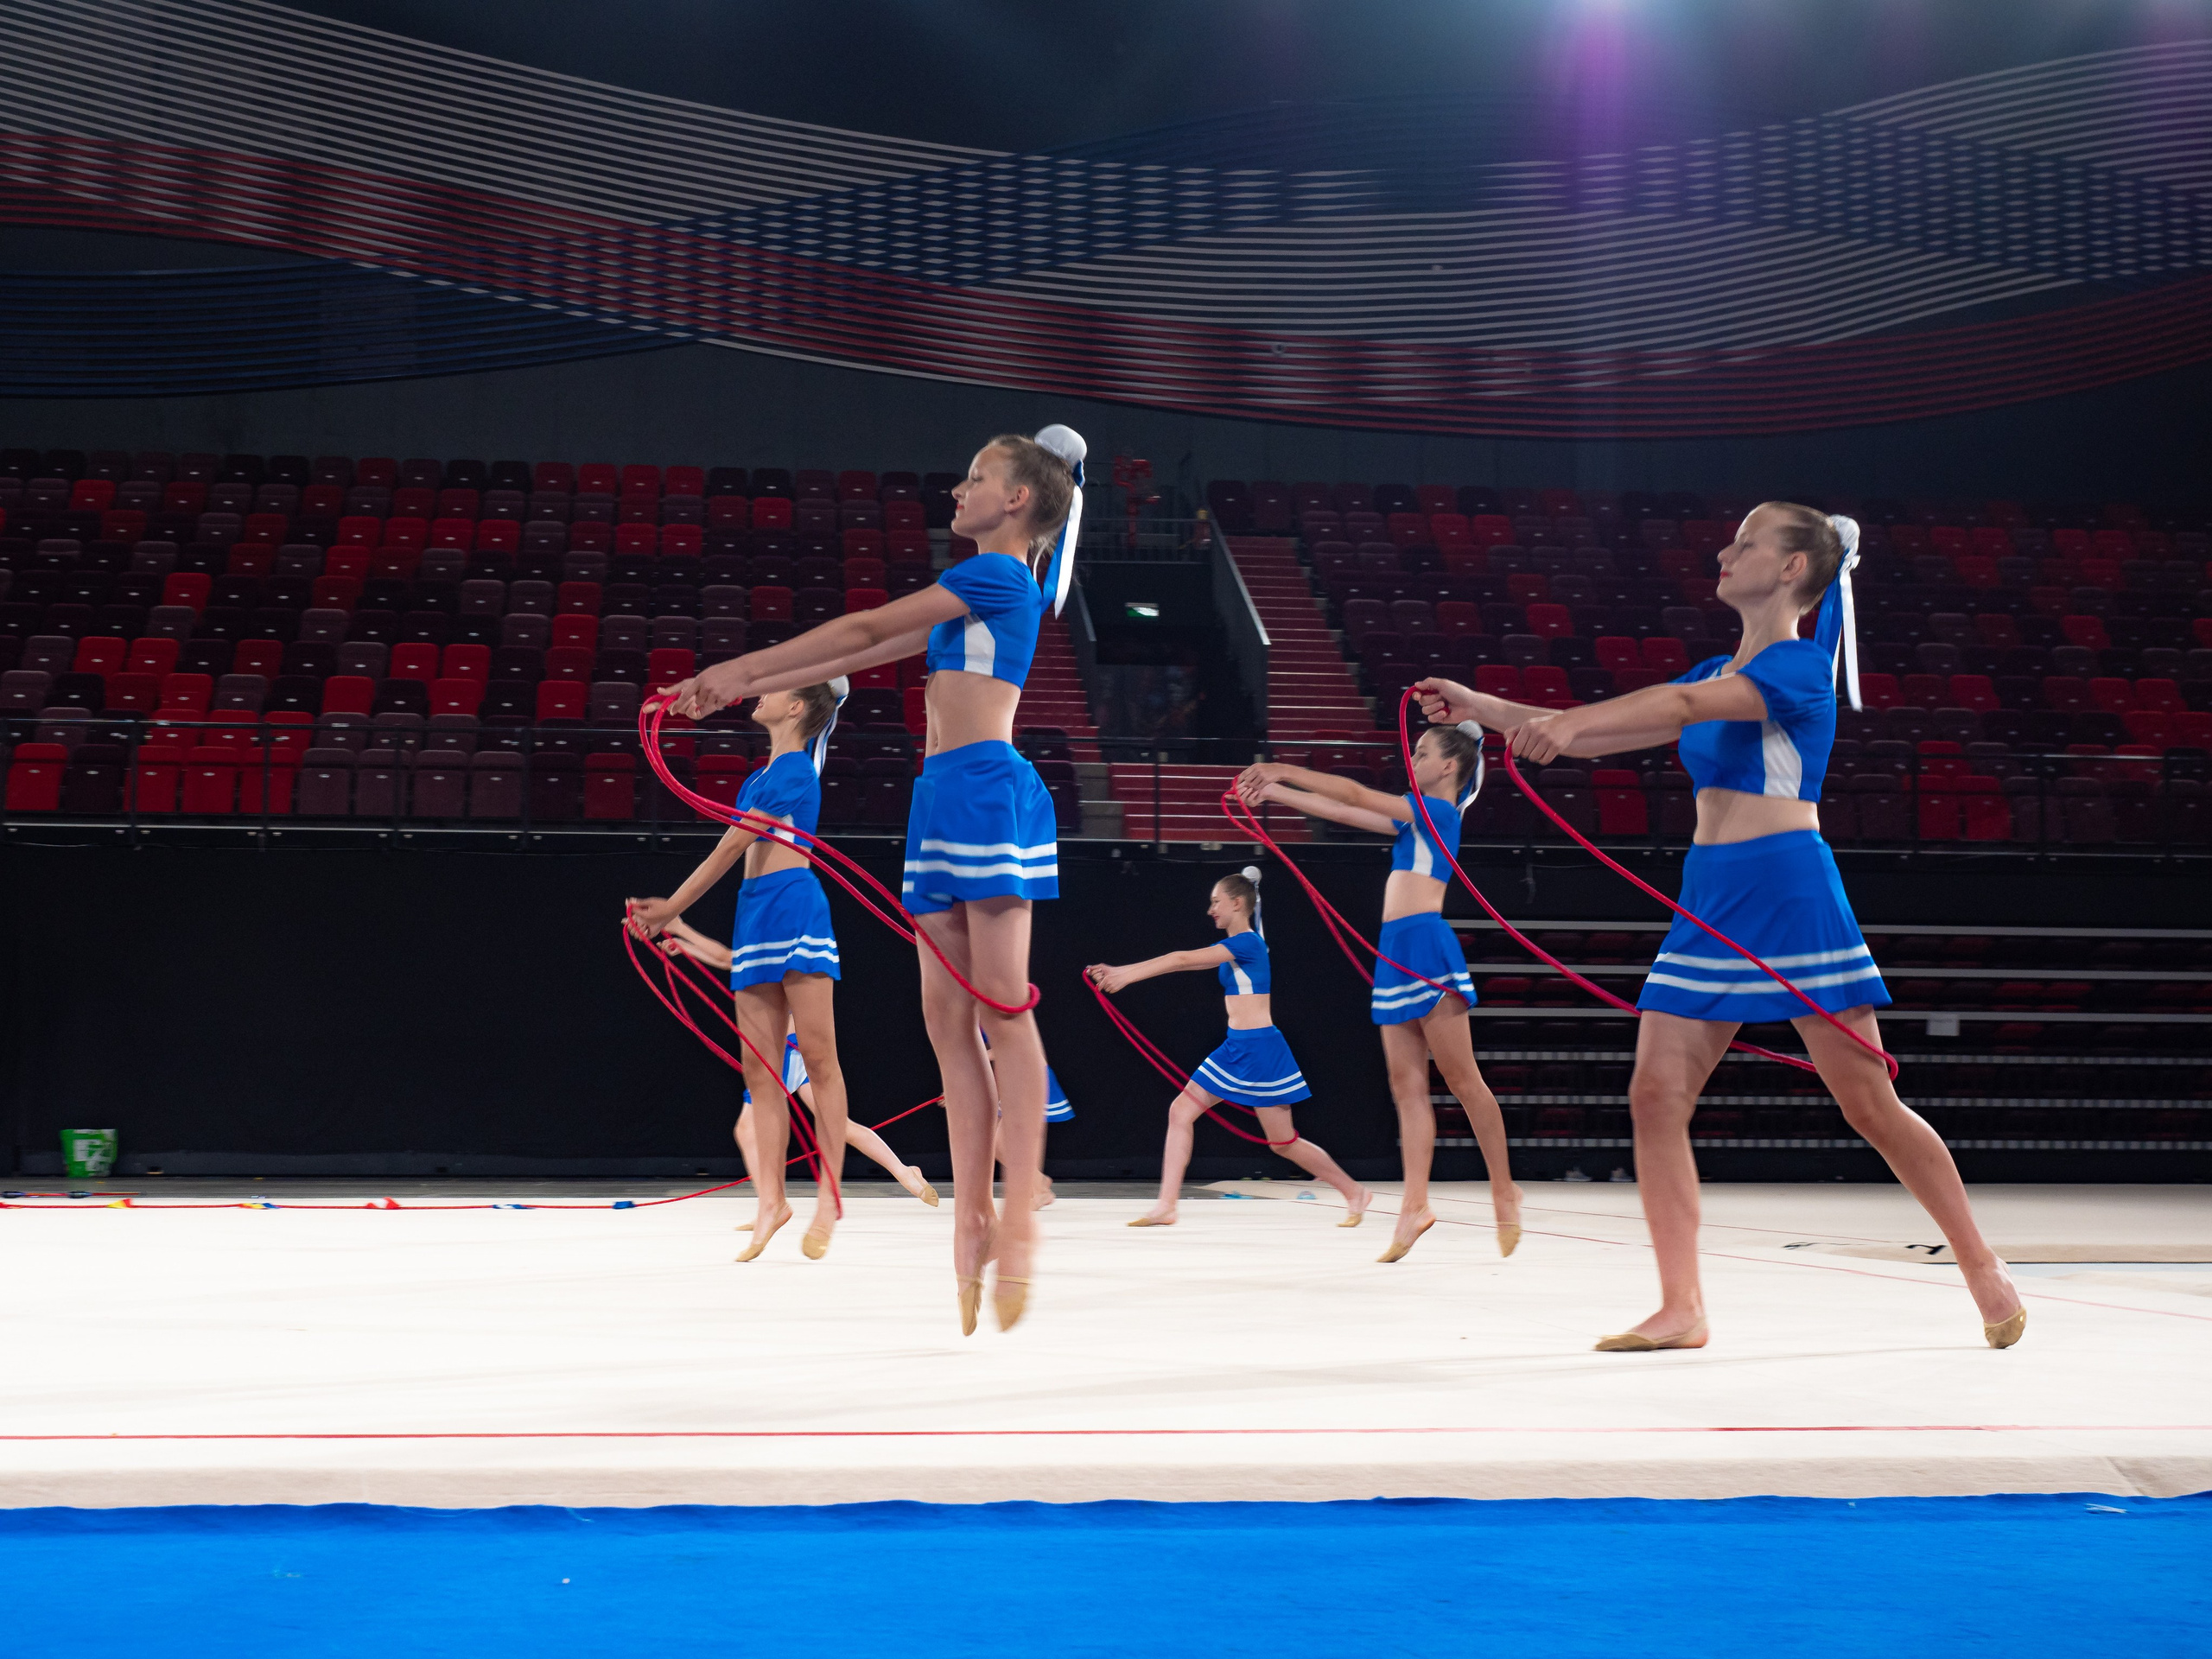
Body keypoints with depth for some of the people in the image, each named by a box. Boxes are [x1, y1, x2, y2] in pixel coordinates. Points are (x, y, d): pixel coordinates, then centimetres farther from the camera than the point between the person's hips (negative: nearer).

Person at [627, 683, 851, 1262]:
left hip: (794, 905, -9)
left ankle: (829, 1199, -10)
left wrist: (671, 908, -5)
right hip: (754, 913, 9)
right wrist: (670, 911, 14)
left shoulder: (795, 770, -6)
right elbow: (733, 852, 20)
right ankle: (771, 1200, 4)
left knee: (817, 1053, -9)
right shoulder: (759, 778, 21)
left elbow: (733, 846, -8)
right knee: (758, 1066, 3)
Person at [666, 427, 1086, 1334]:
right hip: (942, 797, 9)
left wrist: (739, 667, -2)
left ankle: (1019, 1219, -10)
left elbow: (864, 629, -5)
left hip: (987, 788, -9)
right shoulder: (969, 592, 24)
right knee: (947, 1019, 4)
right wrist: (739, 688, 21)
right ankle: (972, 1218, 5)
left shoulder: (1001, 574, -4)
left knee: (1001, 1006, -10)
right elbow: (860, 656, 25)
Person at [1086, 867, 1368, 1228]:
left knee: (1283, 1142, -2)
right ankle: (1166, 1206, 3)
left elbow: (1183, 960, -16)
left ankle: (1354, 1192, 14)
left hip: (1260, 1049, -9)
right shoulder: (1233, 948, 13)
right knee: (1181, 1111, 2)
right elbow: (1182, 961, 12)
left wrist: (1126, 975, -15)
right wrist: (1120, 972, 6)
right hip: (1235, 1049, 9)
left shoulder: (1248, 942, -14)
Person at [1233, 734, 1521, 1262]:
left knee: (1463, 1080, -6)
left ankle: (1504, 1192, 1)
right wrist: (1273, 792, 22)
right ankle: (1415, 1205, 1)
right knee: (1408, 1087, 3)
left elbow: (1356, 795, -8)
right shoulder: (1415, 818, 21)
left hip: (1428, 949, -9)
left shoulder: (1440, 811, -4)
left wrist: (1284, 772, -4)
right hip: (1397, 954, 9)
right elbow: (1344, 812, 24)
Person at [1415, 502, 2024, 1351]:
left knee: (1872, 1106, -2)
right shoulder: (1719, 673, 16)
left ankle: (1984, 1269, 15)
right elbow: (1603, 735, 16)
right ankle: (1681, 1307, 3)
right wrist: (1483, 708, 9)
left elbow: (1685, 703, -25)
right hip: (1709, 904, 8)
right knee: (1655, 1097, -3)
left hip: (1792, 894, -8)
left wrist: (1568, 722, -37)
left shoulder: (1800, 664, -9)